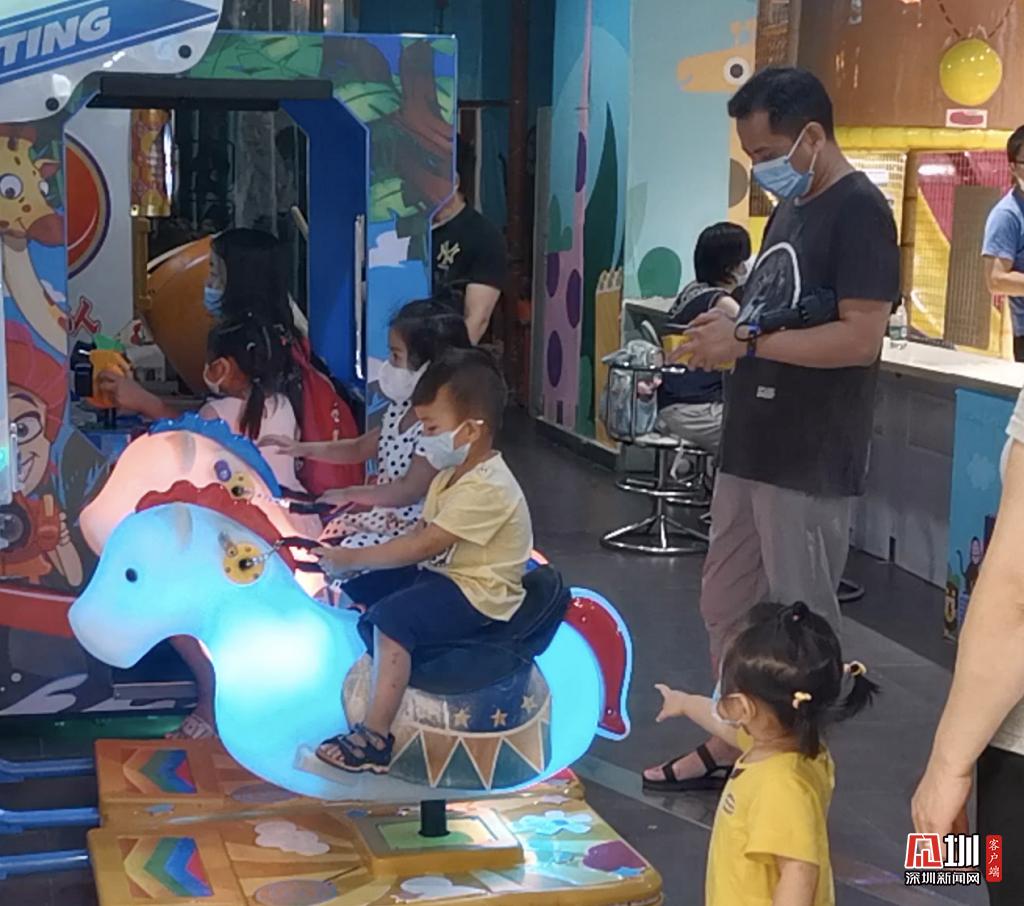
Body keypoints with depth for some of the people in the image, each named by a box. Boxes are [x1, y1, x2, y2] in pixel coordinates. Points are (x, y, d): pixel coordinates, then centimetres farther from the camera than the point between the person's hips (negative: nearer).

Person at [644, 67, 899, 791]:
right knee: (727, 606, 16)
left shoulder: (858, 209, -13)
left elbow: (860, 338, -22)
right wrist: (726, 334, 1)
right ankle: (727, 750, 31)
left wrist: (745, 343, -18)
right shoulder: (790, 209, 15)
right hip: (750, 449, 9)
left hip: (810, 463, -9)